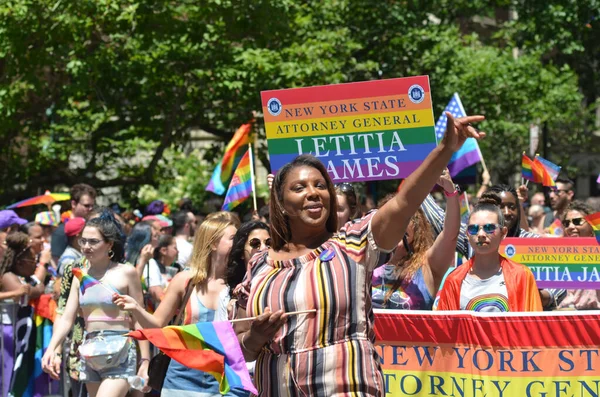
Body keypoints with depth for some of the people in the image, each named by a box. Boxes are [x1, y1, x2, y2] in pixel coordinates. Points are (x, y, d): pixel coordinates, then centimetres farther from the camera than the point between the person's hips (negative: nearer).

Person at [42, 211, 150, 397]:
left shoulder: (126, 273, -4)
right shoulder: (80, 277, 10)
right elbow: (67, 318, 5)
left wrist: (145, 361, -7)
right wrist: (51, 349, -12)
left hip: (120, 356, -6)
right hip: (90, 356, 6)